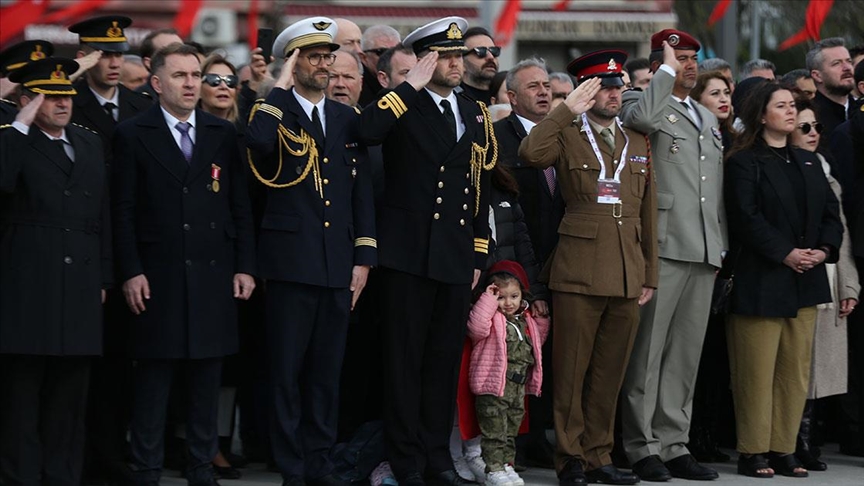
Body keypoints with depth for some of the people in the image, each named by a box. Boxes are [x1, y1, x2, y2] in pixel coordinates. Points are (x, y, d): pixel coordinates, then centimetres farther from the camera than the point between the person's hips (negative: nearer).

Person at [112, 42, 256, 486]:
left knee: (206, 383, 6)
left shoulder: (223, 134, 10)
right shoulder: (132, 135, 1)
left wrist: (244, 266, 4)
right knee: (152, 382, 0)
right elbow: (123, 211, -2)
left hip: (214, 278, 3)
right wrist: (130, 272, -9)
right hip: (157, 280, -3)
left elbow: (240, 206, 10)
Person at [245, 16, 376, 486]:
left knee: (327, 370, 8)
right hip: (292, 261, -4)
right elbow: (257, 140, -26)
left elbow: (363, 191, 12)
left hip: (338, 265, 4)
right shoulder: (275, 112, 0)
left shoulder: (347, 118, 13)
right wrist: (280, 88, -14)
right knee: (288, 369, 0)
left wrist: (363, 257, 6)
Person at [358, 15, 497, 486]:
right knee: (405, 358, 0)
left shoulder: (475, 113, 14)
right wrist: (413, 85, -18)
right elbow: (367, 130, -25)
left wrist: (479, 253, 12)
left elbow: (481, 188, 16)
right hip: (408, 252, -5)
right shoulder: (402, 106, -2)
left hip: (457, 256, 5)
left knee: (445, 358, 9)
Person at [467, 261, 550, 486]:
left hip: (518, 388, 7)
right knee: (494, 432, -7)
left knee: (510, 432, 15)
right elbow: (477, 327, -27)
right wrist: (489, 299, -23)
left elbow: (537, 340, 30)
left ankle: (507, 465, 24)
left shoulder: (526, 320, 16)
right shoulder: (491, 317, -6)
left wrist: (542, 317, 17)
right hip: (494, 385, -7)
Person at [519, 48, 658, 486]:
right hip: (579, 273, -4)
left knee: (610, 372, 7)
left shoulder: (637, 144, 17)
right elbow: (530, 153, -20)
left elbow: (648, 214, 18)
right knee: (571, 371, -2)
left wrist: (649, 275, 14)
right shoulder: (567, 138, 3)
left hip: (627, 277, 4)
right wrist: (567, 109, -17)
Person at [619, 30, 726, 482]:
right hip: (662, 246, -7)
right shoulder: (643, 101, 0)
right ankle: (641, 446, 0)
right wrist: (668, 71, -13)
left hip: (704, 255, 7)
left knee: (686, 354, 9)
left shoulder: (709, 119, 23)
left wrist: (721, 246, 19)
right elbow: (641, 118, -27)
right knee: (647, 351, -4)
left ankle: (673, 444, 14)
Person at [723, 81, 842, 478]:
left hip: (805, 282, 7)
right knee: (757, 372, -4)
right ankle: (752, 453, 1)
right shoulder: (744, 162, -3)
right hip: (761, 281, -6)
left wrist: (824, 249, -5)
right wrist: (785, 253, -18)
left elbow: (830, 211, 13)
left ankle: (783, 450, 11)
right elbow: (746, 217, -13)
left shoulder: (809, 162, 18)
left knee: (796, 372, 6)